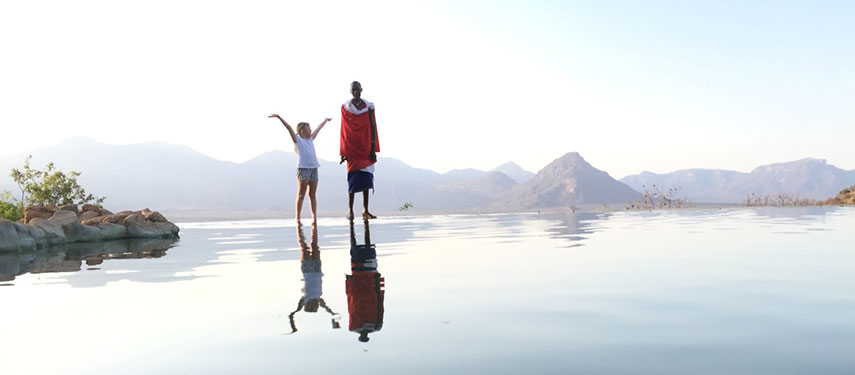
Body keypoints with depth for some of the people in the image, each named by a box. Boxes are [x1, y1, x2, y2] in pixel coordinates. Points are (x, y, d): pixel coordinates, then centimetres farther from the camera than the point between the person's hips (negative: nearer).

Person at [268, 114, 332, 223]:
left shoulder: (310, 139, 21)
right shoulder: (297, 139, 5)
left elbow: (318, 129, 33)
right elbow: (289, 127, -5)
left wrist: (325, 120, 47)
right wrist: (278, 117, -12)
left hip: (314, 168, 6)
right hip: (303, 169, -6)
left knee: (312, 194, 5)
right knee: (301, 194, -5)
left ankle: (314, 217, 5)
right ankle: (297, 218, -2)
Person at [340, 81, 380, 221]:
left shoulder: (368, 106, 5)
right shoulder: (345, 107, 2)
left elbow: (373, 127, 3)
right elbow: (344, 131, 2)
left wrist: (373, 149, -4)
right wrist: (343, 152, -2)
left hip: (366, 148, 2)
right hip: (352, 149, -2)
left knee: (366, 178, 2)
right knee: (353, 178, -4)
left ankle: (365, 210, 8)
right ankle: (350, 210, 3)